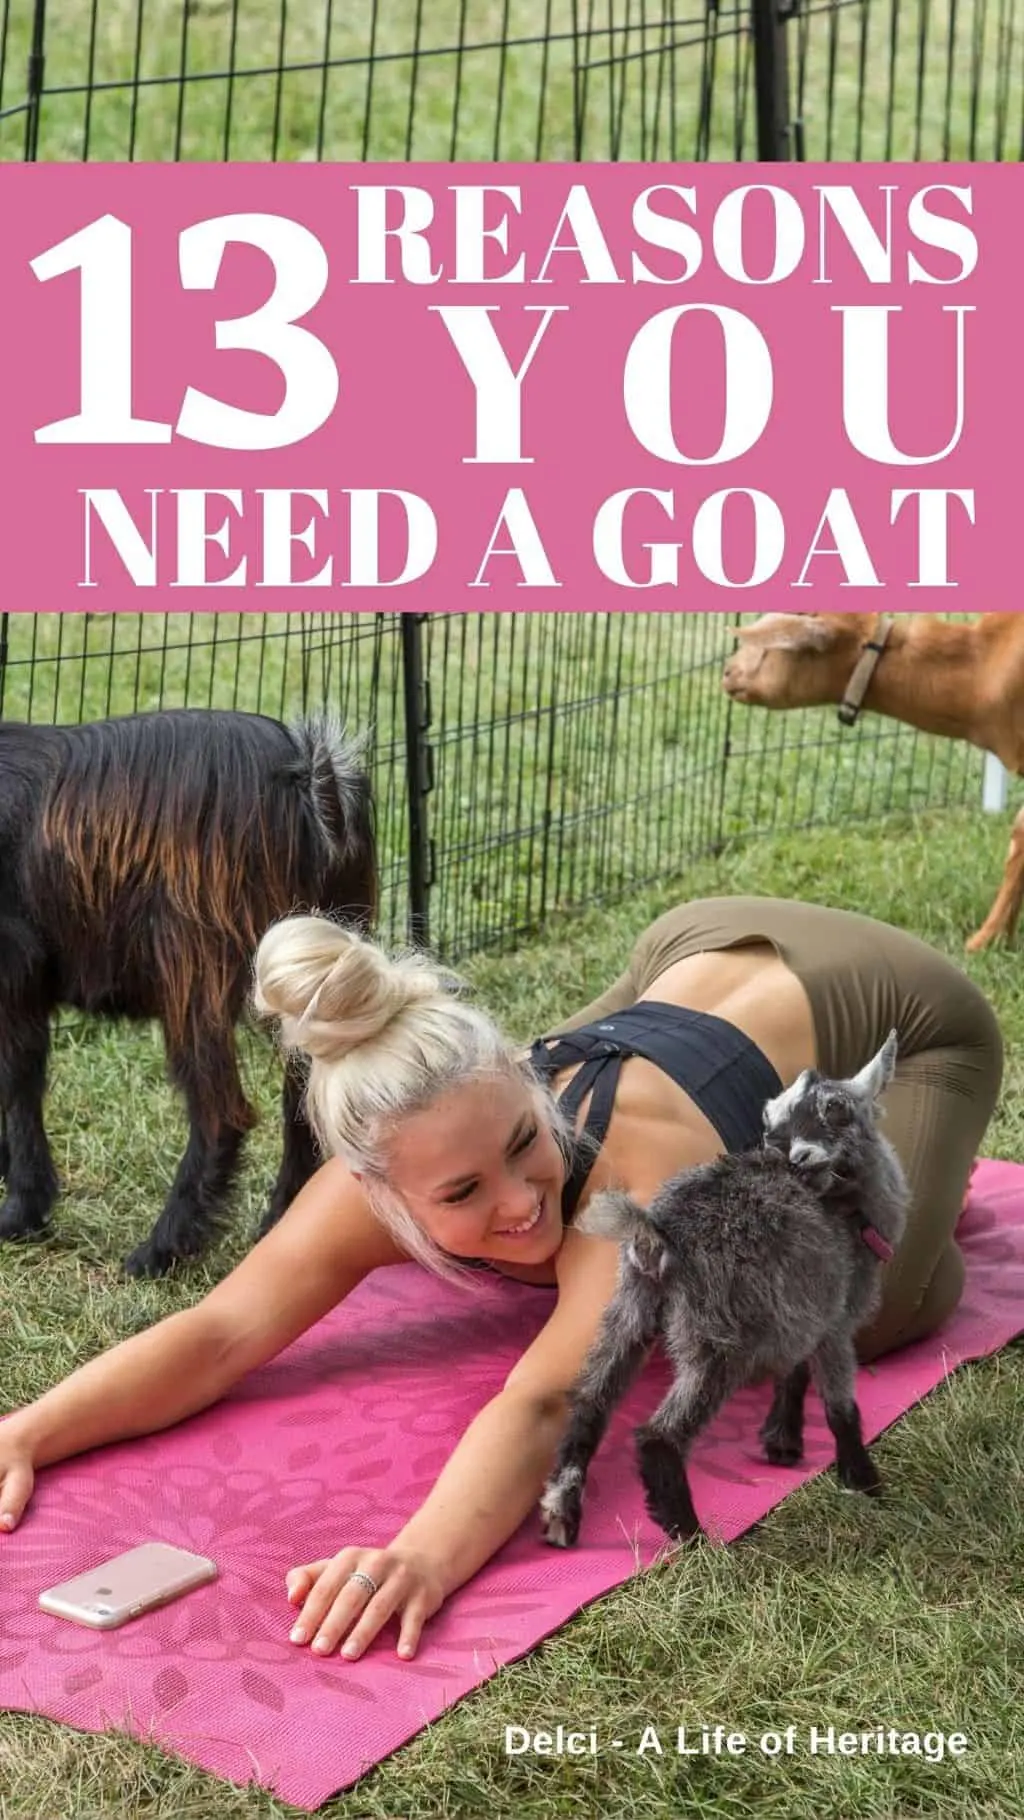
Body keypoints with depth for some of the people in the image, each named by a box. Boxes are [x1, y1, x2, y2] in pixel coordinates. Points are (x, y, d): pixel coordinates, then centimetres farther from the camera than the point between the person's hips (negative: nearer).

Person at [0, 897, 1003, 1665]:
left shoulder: (643, 1176, -46)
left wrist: (427, 1556, -75)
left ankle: (903, 1167, 12)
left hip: (888, 1005, -4)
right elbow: (223, 1331, -38)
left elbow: (543, 1405, -59)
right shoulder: (390, 1180, -31)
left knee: (869, 1316, -24)